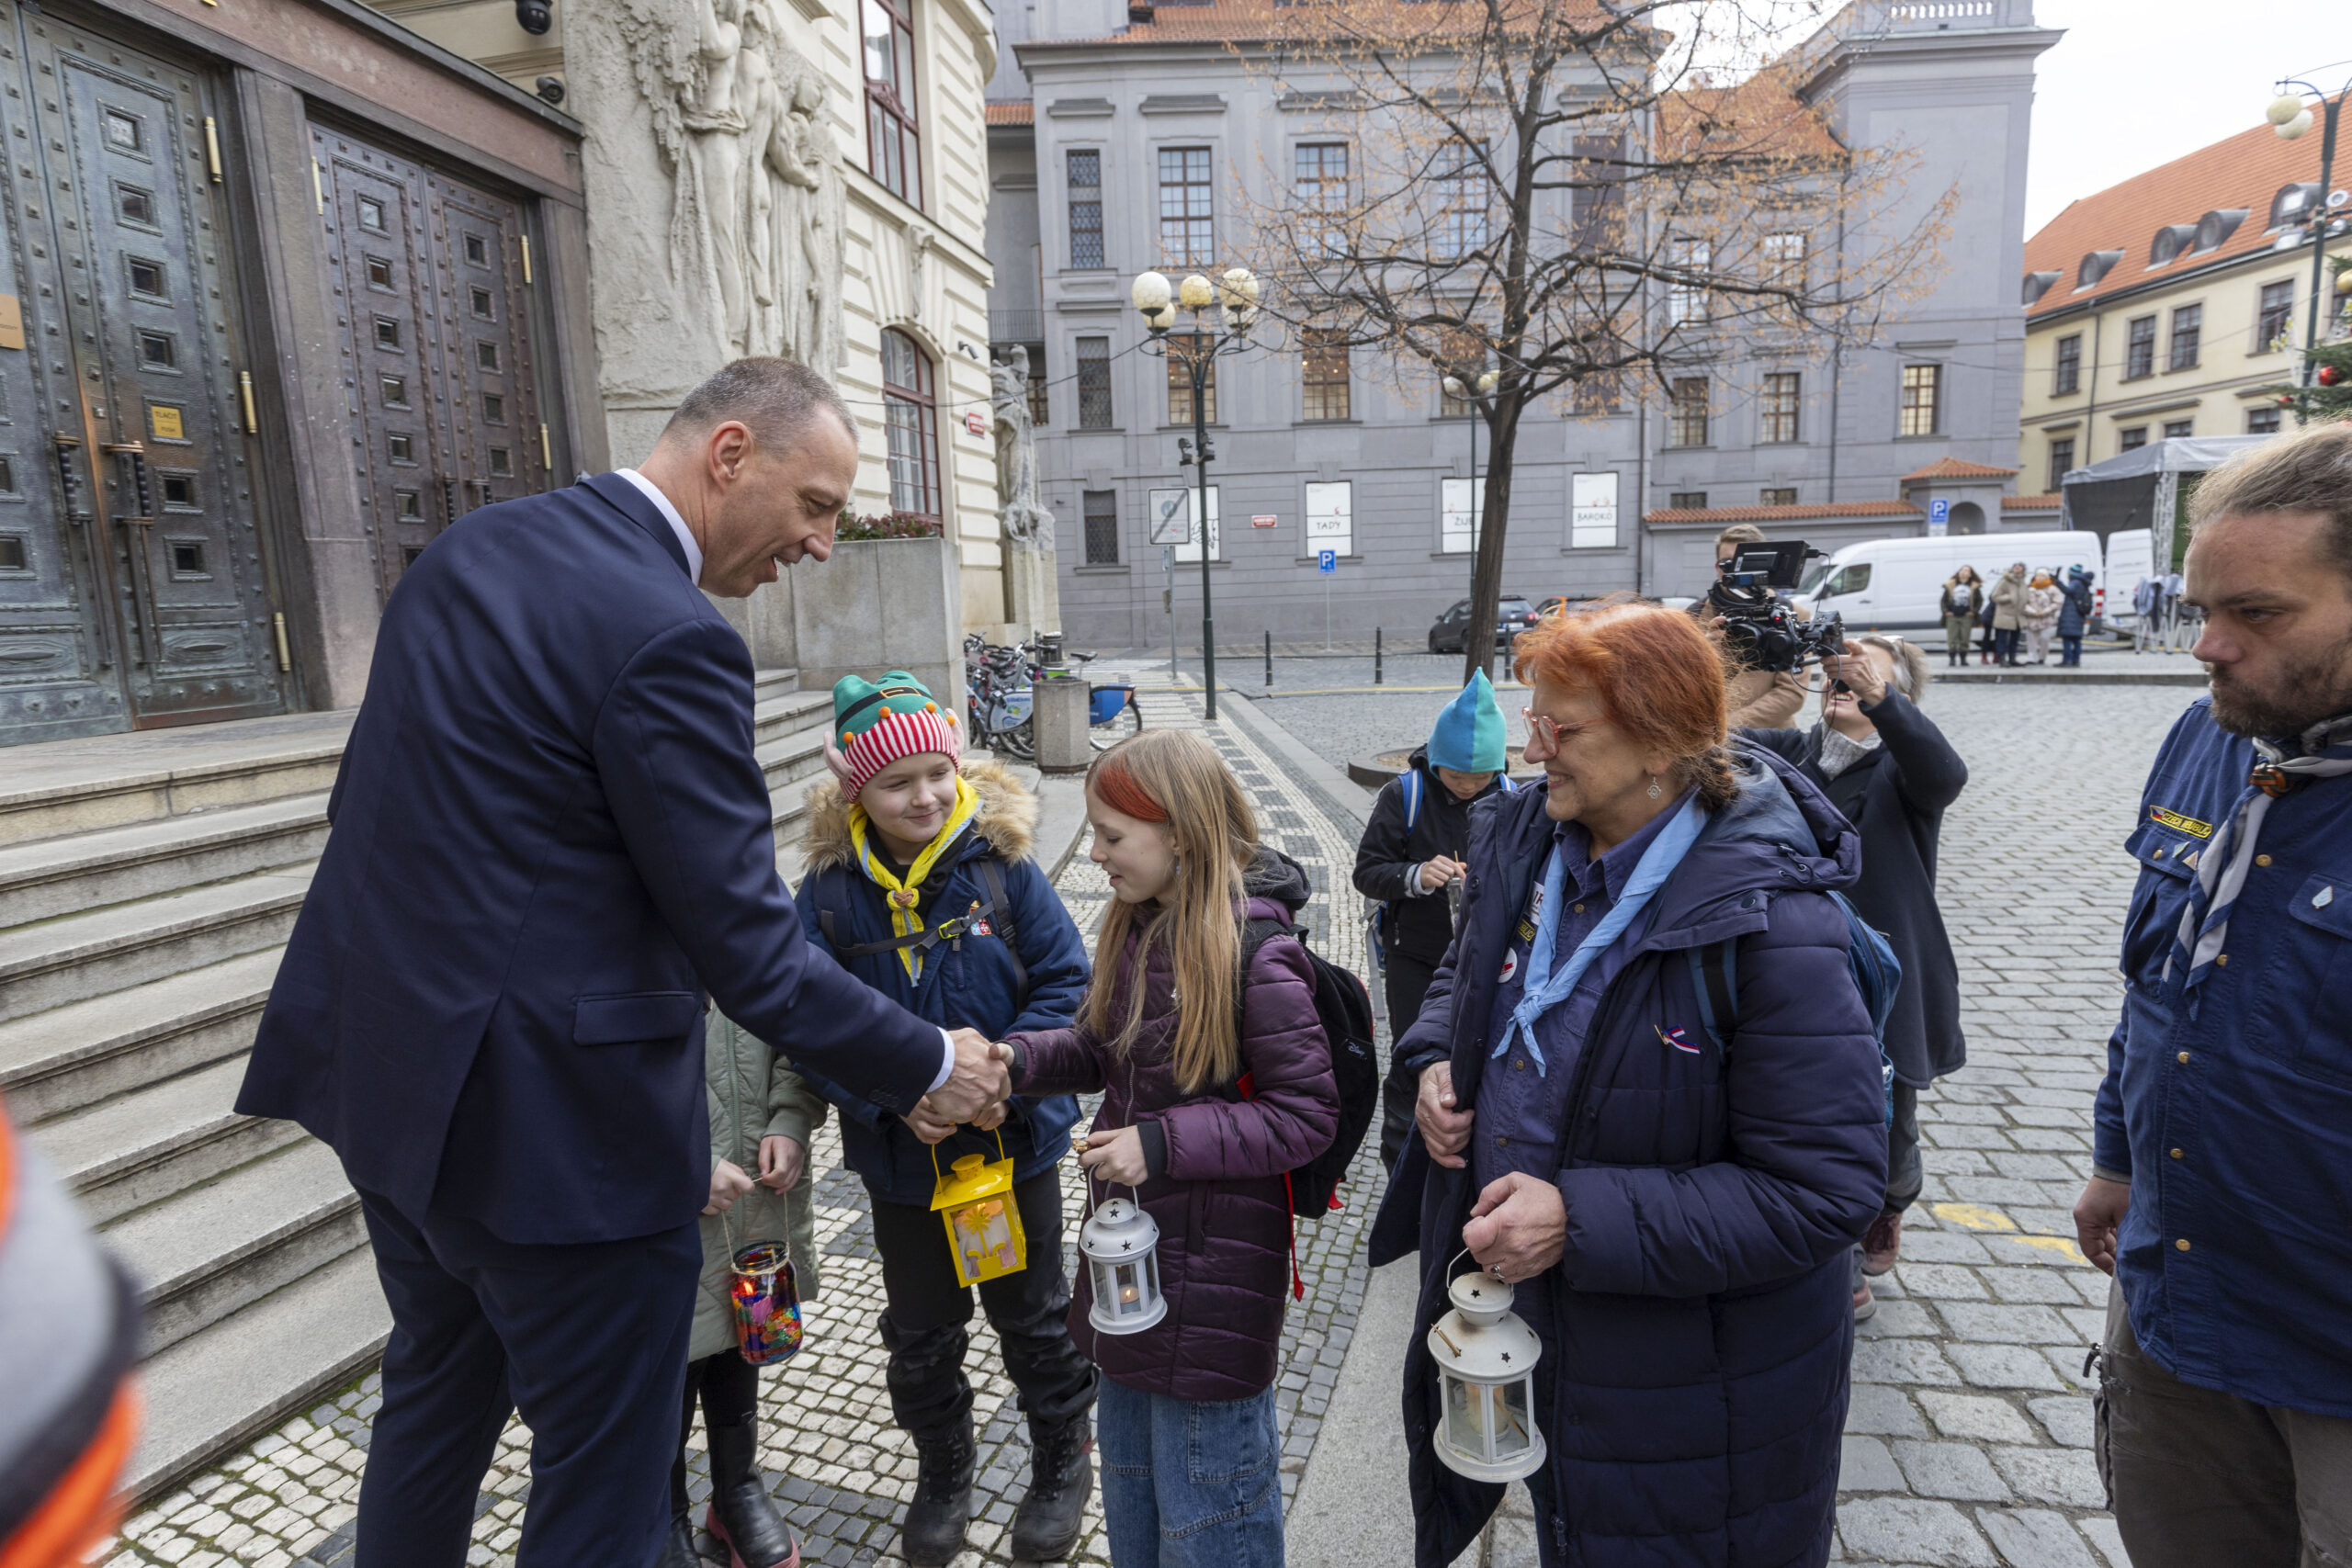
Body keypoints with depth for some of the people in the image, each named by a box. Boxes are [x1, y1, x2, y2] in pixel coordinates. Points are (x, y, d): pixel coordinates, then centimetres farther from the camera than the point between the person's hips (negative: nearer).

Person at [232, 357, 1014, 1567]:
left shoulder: (471, 545, 5)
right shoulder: (669, 639, -23)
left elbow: (373, 803, 13)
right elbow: (746, 951, -22)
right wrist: (925, 1069, -9)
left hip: (387, 1062, 9)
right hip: (548, 1116, -9)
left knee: (436, 1398, 30)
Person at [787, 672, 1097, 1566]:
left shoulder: (1002, 864, -14)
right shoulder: (830, 891, -12)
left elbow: (1065, 981, -12)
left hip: (1014, 1146, -1)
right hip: (901, 1162, 1)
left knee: (1033, 1318, 20)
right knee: (920, 1333, 22)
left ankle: (1062, 1462, 47)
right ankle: (942, 1472, 49)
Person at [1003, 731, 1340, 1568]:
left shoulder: (1256, 957, -25)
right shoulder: (1136, 930, -1)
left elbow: (1307, 1115, -21)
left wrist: (1164, 1144, -25)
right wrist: (1016, 1058, -9)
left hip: (1214, 1273, -7)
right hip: (1130, 1253, 8)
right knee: (1129, 1474, 28)